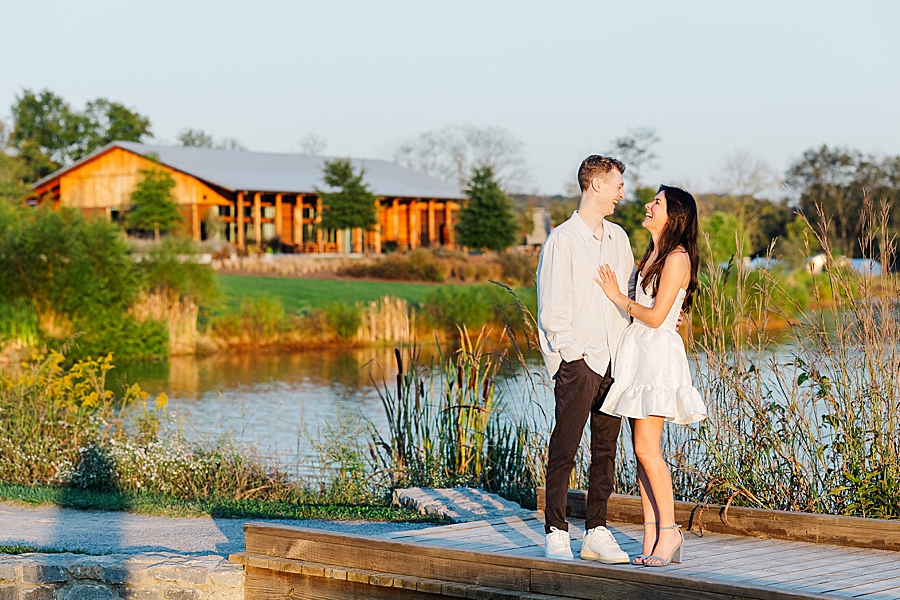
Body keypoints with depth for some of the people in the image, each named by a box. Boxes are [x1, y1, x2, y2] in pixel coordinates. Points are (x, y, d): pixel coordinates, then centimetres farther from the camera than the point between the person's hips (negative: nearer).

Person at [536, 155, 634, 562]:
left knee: (606, 450, 7)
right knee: (564, 450, -4)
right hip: (577, 361, -6)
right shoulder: (561, 241, -5)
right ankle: (555, 533, 2)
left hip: (614, 361, 6)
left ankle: (596, 532, 13)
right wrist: (572, 353, -10)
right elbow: (551, 310, -7)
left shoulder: (618, 238, 14)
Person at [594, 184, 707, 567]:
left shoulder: (677, 258, -10)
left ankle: (669, 531, -4)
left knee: (647, 448, -12)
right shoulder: (652, 254, 18)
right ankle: (652, 537, 5)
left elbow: (656, 316, -14)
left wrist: (619, 297, -4)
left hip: (658, 353, -9)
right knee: (642, 449, 5)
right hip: (638, 350, 9)